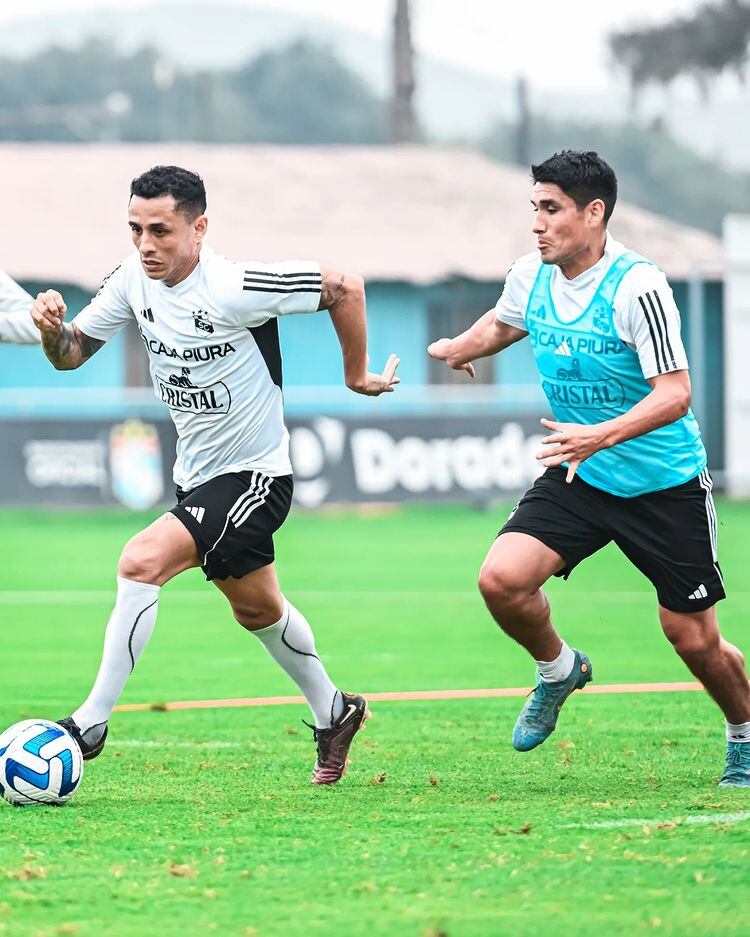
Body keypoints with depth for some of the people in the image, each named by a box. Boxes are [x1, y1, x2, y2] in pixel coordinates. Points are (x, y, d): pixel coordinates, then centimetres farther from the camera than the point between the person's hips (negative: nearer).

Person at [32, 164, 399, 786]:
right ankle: (333, 714, 46)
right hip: (198, 475, 8)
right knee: (257, 608, 24)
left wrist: (357, 376, -8)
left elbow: (344, 286, -18)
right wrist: (53, 328, -21)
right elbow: (72, 354, 2)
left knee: (141, 563, -24)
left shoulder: (234, 288, -26)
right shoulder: (135, 280, -6)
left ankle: (91, 723, -18)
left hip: (253, 475, -8)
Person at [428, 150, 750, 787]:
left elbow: (674, 394, -26)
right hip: (579, 479, 5)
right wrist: (455, 349, 34)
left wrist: (601, 436, -38)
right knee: (501, 580, -17)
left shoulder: (638, 287, -23)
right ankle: (558, 671, 14)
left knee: (694, 640, 0)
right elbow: (500, 325, 21)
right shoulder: (530, 278, -3)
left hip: (666, 487, -5)